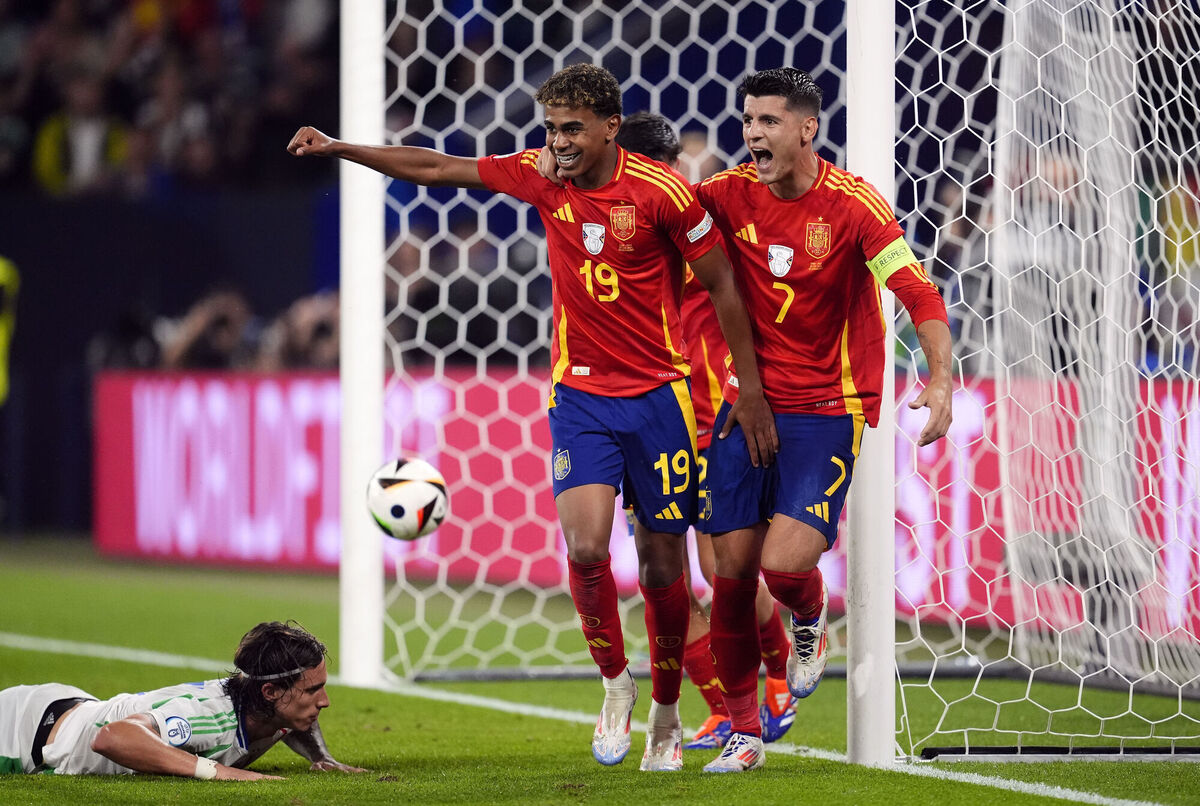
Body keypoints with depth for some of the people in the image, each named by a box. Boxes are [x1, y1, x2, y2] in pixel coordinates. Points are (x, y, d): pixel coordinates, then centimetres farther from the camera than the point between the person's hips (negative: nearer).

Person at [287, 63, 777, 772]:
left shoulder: (662, 192, -12)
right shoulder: (542, 176, -1)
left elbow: (722, 284, -4)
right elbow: (435, 169, 9)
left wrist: (749, 388, -3)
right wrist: (337, 150, 6)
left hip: (658, 394, -2)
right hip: (580, 394, 2)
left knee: (663, 567, 5)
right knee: (585, 546, -18)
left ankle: (665, 717, 24)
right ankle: (615, 682, 6)